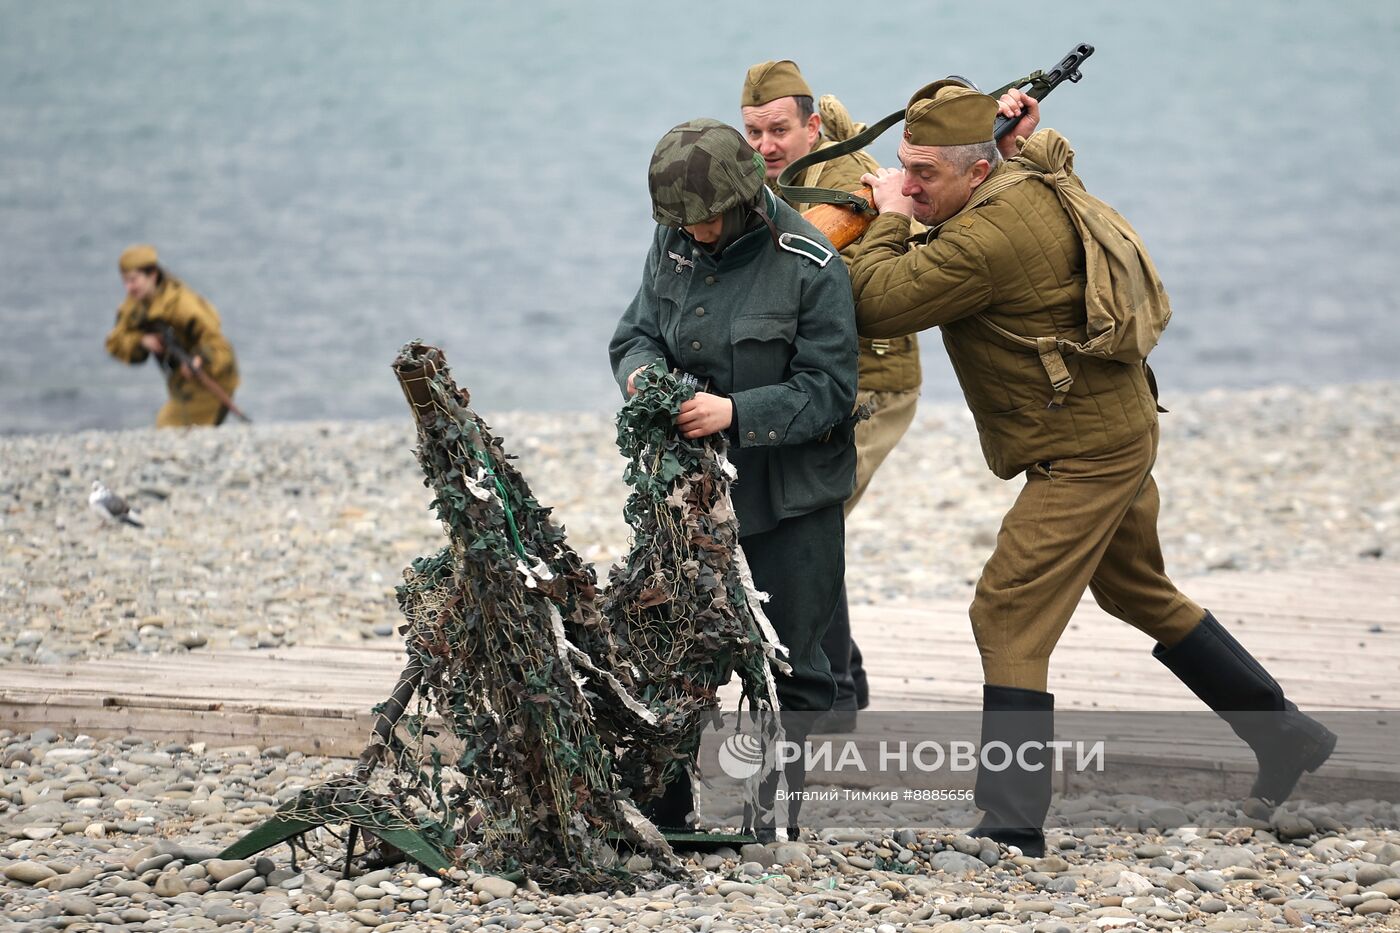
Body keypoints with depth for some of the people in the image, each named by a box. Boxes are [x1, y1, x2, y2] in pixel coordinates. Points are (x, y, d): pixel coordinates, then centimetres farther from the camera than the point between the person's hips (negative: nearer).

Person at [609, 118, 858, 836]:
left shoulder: (809, 266, -16)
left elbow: (826, 391, -17)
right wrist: (642, 370, -16)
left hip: (789, 491, -5)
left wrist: (736, 413, -30)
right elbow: (635, 333, 8)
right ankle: (662, 809, 14)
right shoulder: (673, 246, 0)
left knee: (792, 661, 5)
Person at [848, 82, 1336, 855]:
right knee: (1141, 595, 25)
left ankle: (1010, 822, -12)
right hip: (1116, 431, 11)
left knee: (1008, 617, -10)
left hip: (1082, 455, -11)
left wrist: (890, 218, -12)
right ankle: (1287, 737, 34)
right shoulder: (1029, 186, 5)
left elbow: (874, 305, -27)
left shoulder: (985, 240, -26)